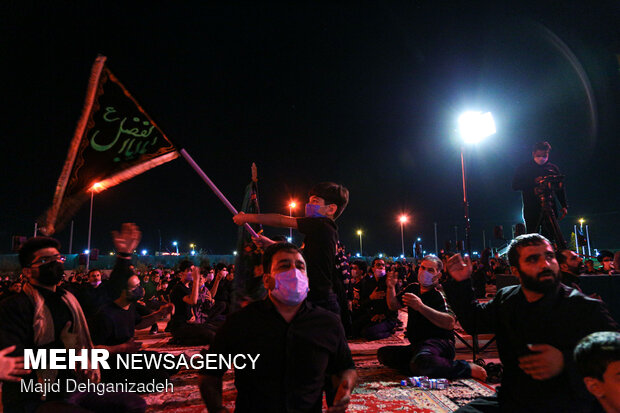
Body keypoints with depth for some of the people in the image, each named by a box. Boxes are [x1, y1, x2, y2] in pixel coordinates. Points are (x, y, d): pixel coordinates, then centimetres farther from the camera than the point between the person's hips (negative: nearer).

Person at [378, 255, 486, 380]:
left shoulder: (439, 295, -11)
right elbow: (393, 305, 20)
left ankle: (468, 368, -16)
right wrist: (391, 287, 1)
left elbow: (450, 323, -26)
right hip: (417, 345, 8)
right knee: (382, 353, -5)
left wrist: (421, 307, -33)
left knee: (421, 362, -39)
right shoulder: (413, 288, 12)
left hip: (439, 343, -7)